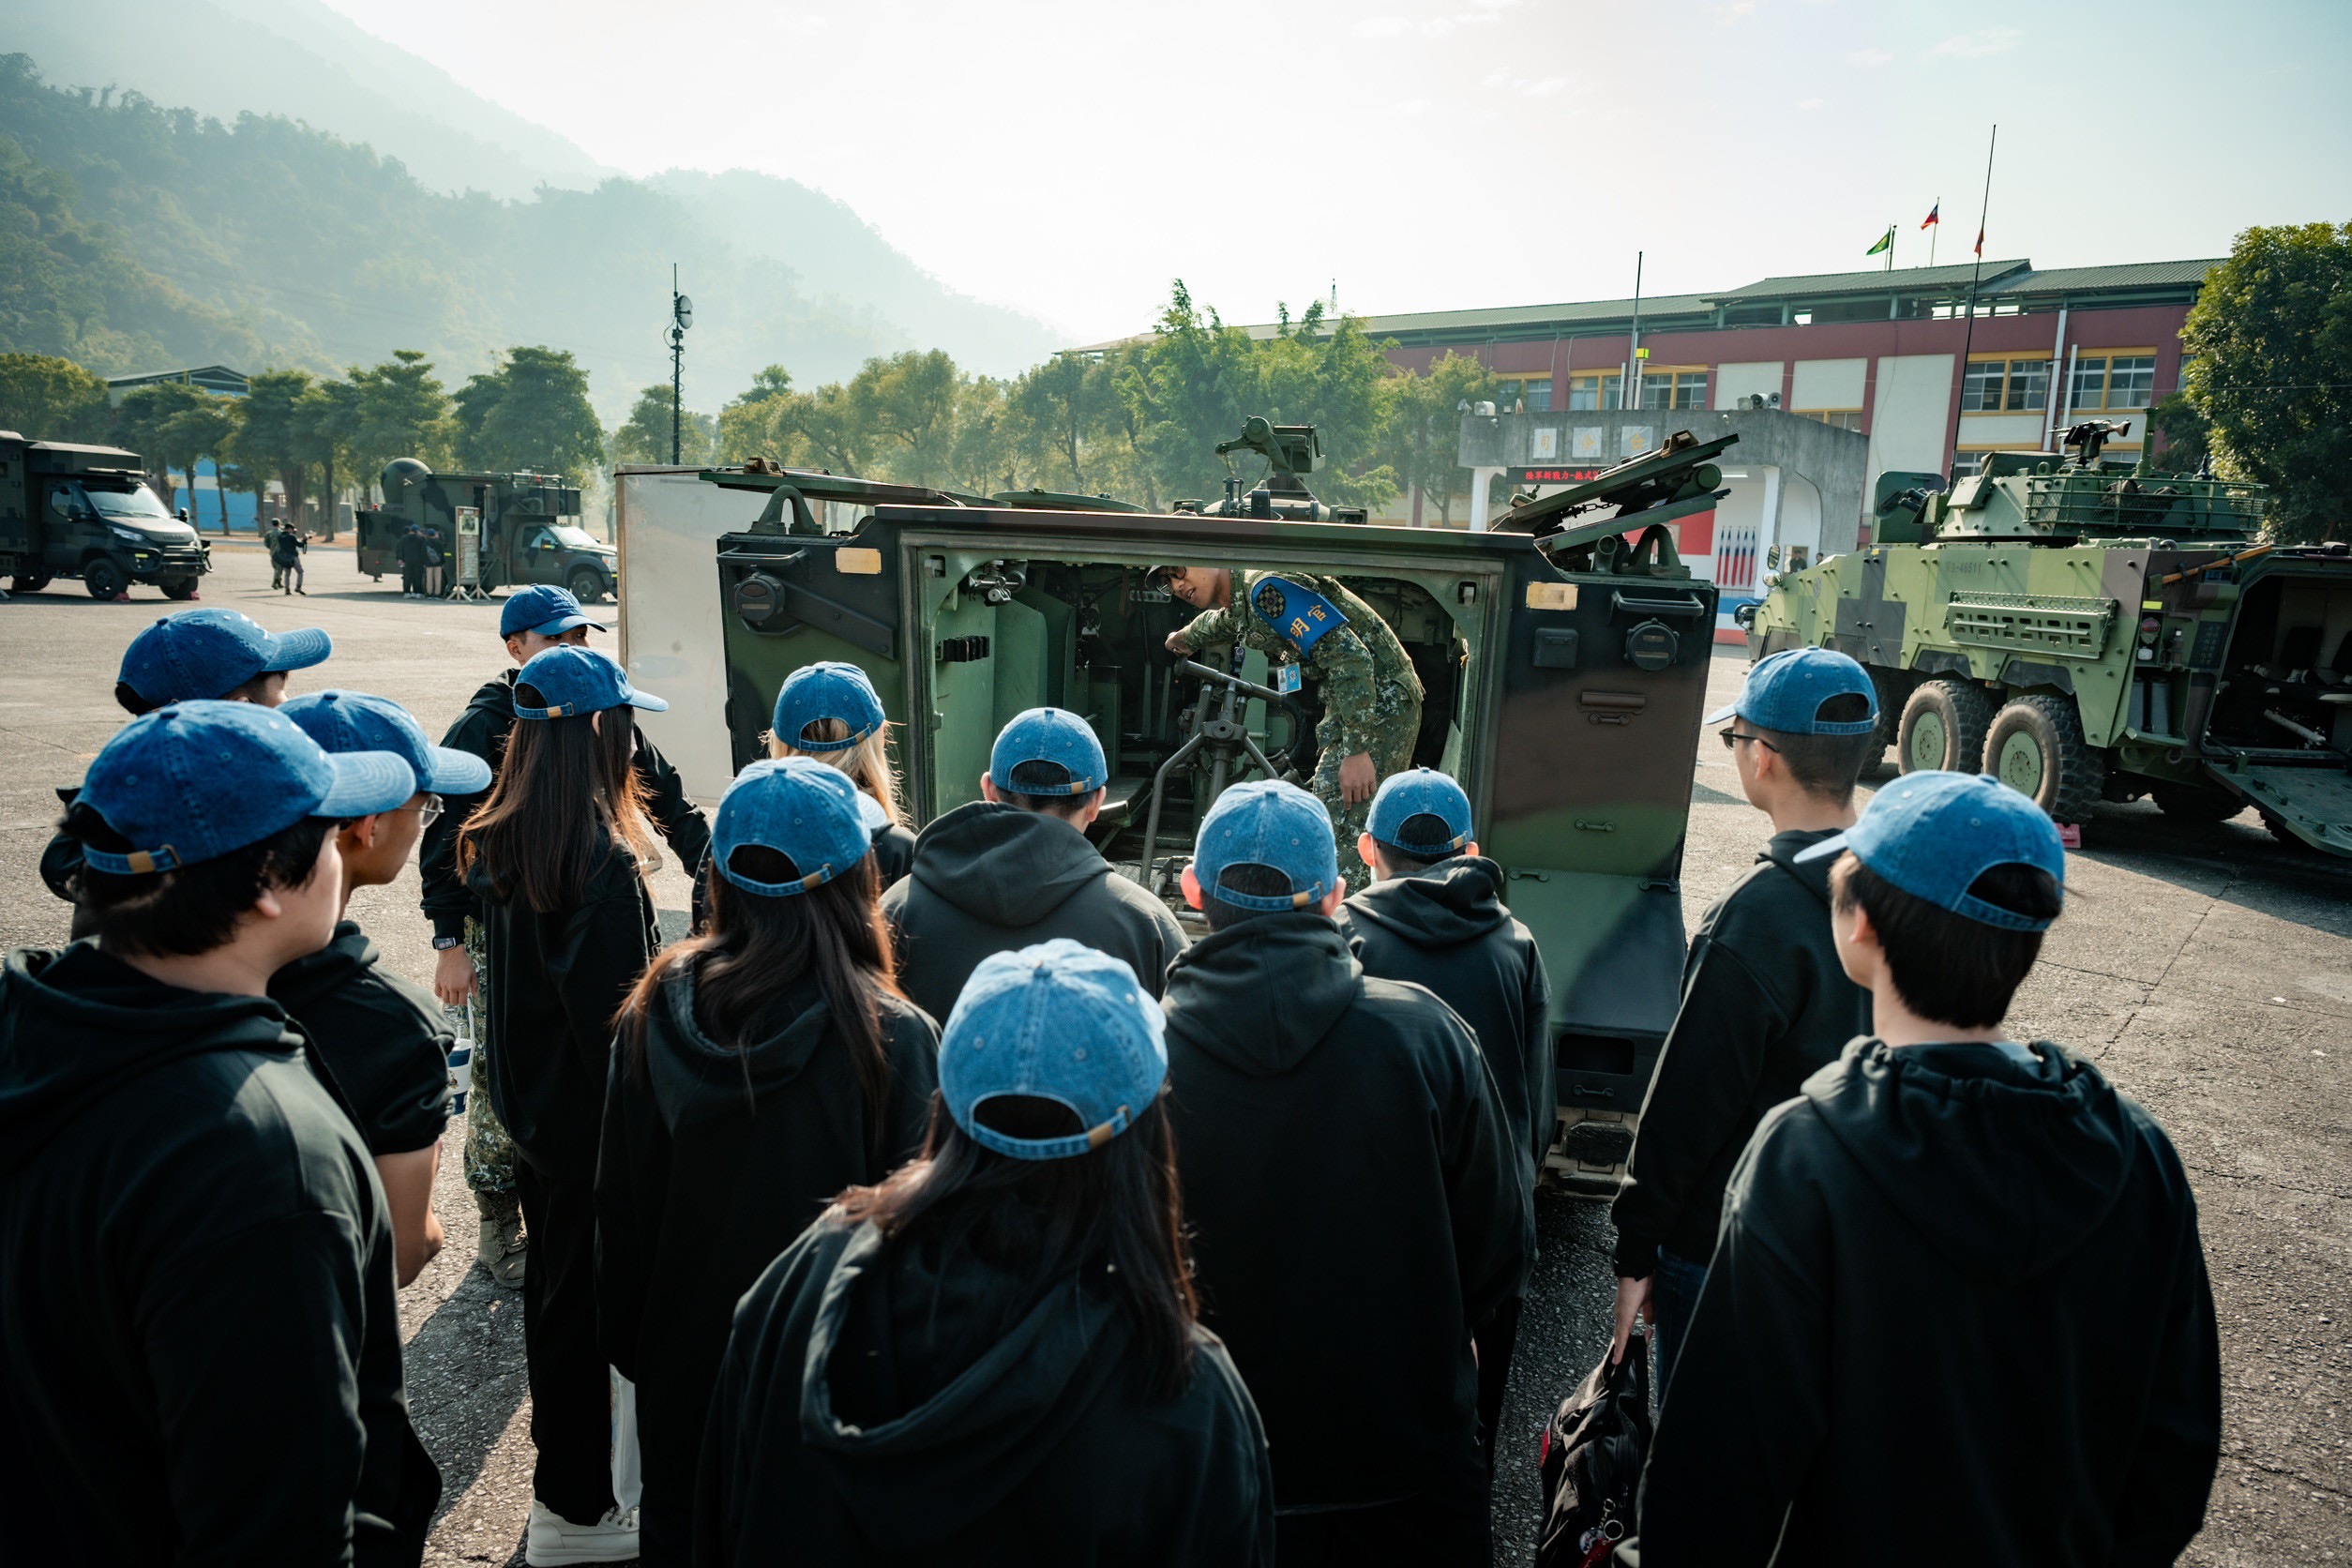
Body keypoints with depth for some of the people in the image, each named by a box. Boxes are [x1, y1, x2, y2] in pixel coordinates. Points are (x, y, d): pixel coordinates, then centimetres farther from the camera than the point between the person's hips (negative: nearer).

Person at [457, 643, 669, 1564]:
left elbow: (505, 981, 9)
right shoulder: (604, 860, -25)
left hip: (528, 1102, 9)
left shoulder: (497, 844, 2)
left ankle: (561, 1472, 42)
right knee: (585, 1297, 6)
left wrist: (522, 1092, 15)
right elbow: (618, 1013, -23)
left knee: (550, 1284, 22)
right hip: (588, 1114, -9)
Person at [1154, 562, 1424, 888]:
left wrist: (1357, 751, -29)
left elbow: (1350, 656, -27)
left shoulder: (1267, 589, -21)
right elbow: (1216, 624, 40)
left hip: (1380, 700, -11)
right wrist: (1182, 638, 60)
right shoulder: (1238, 607, 11)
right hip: (1346, 707, 11)